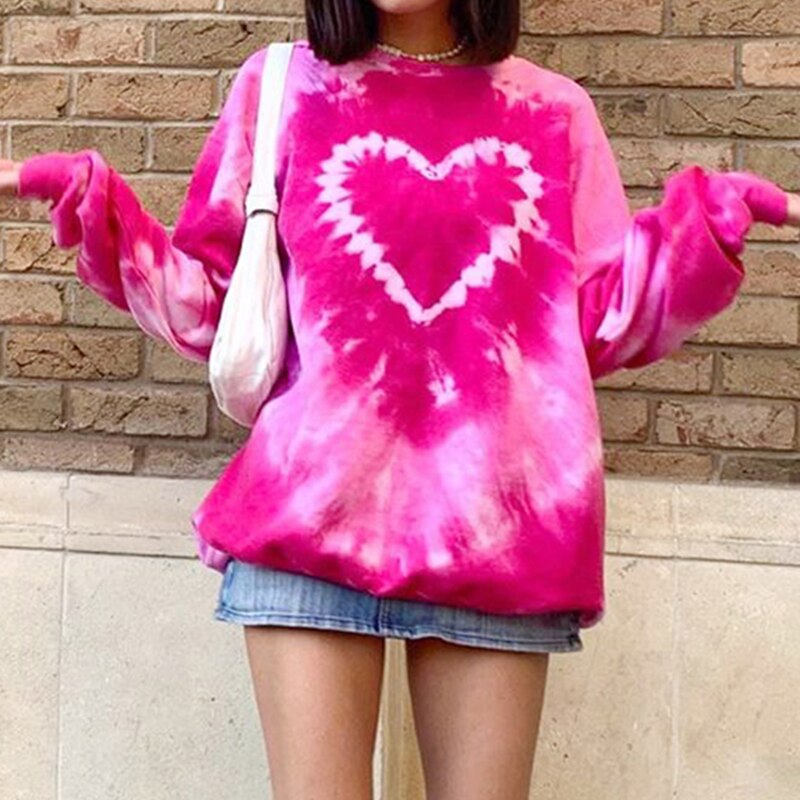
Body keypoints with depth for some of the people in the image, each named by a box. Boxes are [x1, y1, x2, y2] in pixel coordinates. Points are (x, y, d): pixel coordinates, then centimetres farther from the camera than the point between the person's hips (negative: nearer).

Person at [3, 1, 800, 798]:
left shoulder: (551, 108, 14)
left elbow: (603, 323, 11)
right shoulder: (282, 84, 12)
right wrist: (83, 195, 2)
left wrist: (718, 210, 1)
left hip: (498, 526, 1)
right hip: (311, 509, -1)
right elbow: (206, 303, 13)